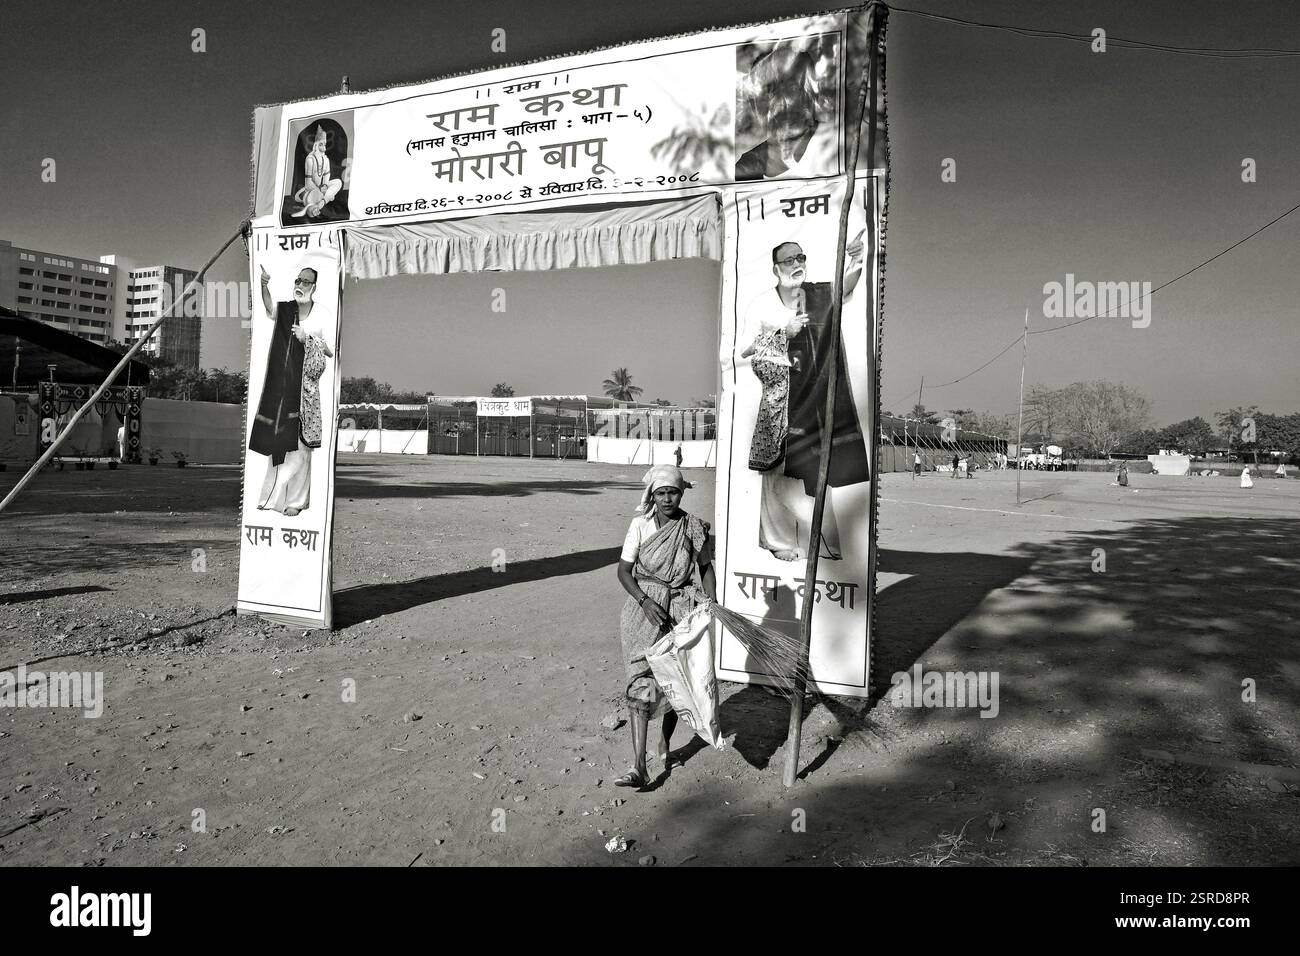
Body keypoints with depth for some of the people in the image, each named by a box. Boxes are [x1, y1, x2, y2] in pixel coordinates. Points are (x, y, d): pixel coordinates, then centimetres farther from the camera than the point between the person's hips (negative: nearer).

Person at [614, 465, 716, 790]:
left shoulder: (694, 528, -2)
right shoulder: (640, 524, -5)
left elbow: (706, 568, 9)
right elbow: (624, 571, -2)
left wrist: (712, 604, -6)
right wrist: (645, 601, -17)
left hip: (680, 609, 2)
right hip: (644, 607, -1)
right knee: (641, 682, -9)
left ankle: (664, 744, 37)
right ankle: (638, 767, -11)